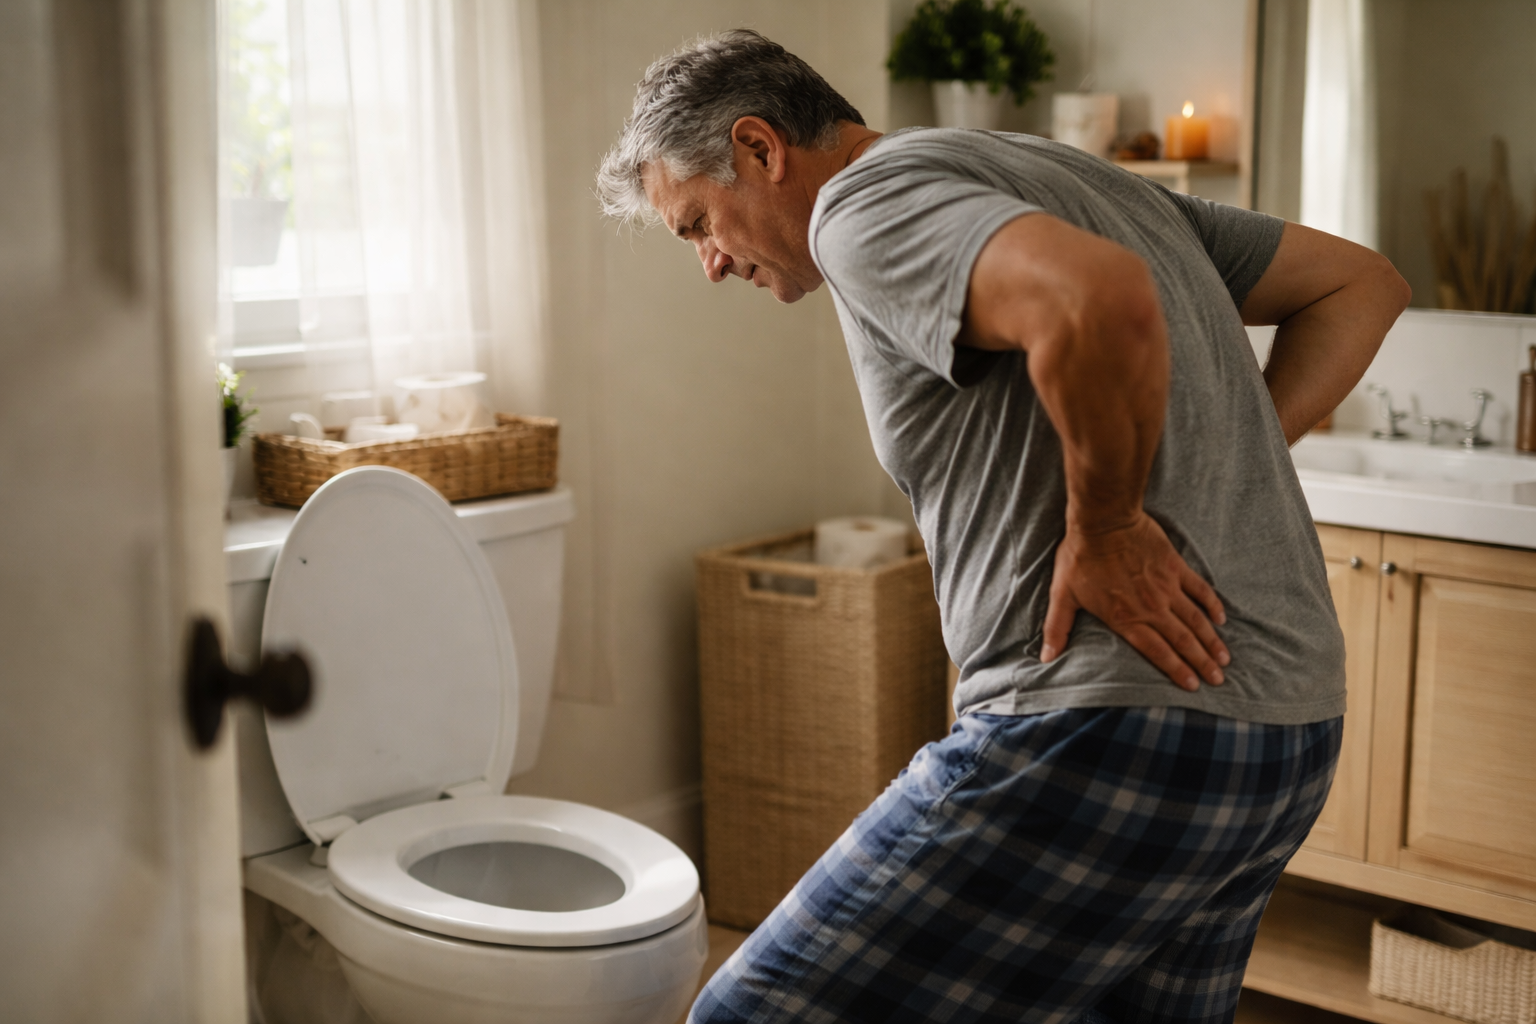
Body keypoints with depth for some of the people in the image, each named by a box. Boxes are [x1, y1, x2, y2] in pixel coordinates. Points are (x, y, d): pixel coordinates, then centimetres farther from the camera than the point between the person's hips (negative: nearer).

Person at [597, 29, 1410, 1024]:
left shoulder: (865, 203, -6)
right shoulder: (1067, 171, 21)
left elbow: (1102, 303, -29)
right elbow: (1361, 283, 23)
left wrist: (1104, 525, -14)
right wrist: (1216, 474, 12)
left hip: (1109, 729, -10)